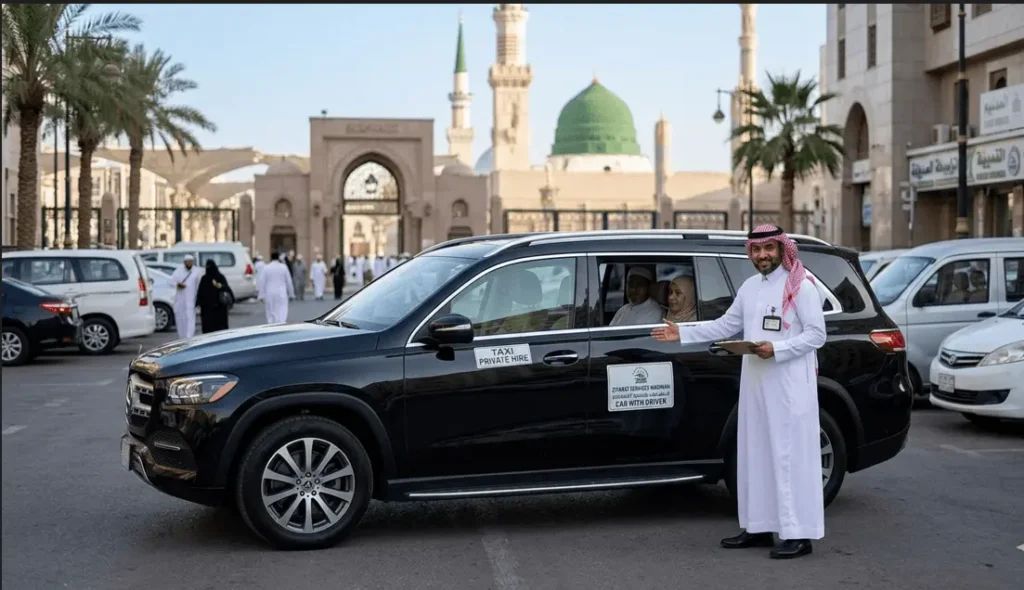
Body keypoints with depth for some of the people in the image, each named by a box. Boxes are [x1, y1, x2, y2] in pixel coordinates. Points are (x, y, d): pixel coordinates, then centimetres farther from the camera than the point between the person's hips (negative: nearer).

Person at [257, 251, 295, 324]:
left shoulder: (266, 268, -2)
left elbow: (262, 282, -3)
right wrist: (291, 294, 12)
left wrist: (261, 295, 0)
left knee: (271, 313, 8)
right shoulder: (283, 267, 0)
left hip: (269, 294, 0)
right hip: (281, 294, 0)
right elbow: (289, 281, 4)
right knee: (282, 313, -3)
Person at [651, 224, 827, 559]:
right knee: (755, 454, 10)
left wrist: (776, 349, -21)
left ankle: (799, 534, -4)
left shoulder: (801, 286, -7)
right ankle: (759, 527, 18)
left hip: (789, 385, -7)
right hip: (755, 382, 7)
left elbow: (816, 335, -11)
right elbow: (726, 325, 18)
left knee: (790, 455, -7)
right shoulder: (749, 287, 14)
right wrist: (683, 335, 13)